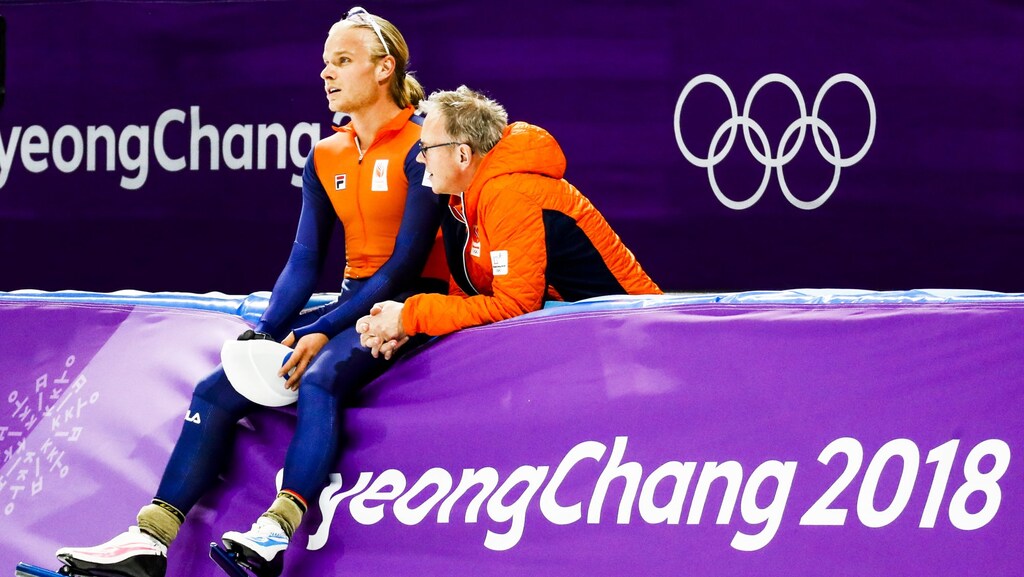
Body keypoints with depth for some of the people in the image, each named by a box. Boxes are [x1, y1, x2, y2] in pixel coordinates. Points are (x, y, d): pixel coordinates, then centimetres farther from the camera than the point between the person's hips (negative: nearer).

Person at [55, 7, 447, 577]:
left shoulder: (420, 144, -10)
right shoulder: (326, 158, 12)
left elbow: (408, 259, -16)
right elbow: (304, 262, 10)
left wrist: (322, 332, -20)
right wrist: (267, 335, -8)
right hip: (353, 302, 7)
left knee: (321, 377, -37)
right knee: (217, 391, -9)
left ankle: (276, 531, -49)